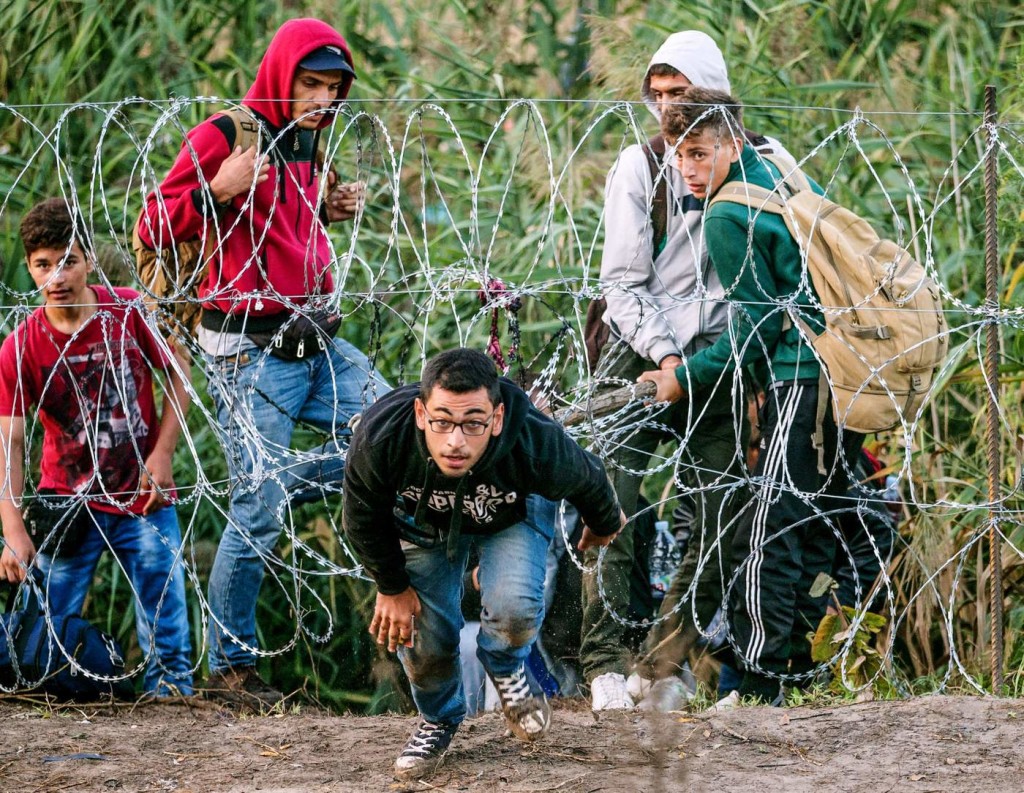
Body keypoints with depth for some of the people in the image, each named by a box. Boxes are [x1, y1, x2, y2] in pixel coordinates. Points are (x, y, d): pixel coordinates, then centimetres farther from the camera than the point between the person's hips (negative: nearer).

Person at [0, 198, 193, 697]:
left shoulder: (131, 311, -8)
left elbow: (178, 378, 5)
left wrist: (161, 455, -7)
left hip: (144, 502, 0)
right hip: (67, 504, 0)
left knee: (167, 639, -1)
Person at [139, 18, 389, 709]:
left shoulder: (306, 144, 14)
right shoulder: (223, 137, -9)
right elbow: (155, 228, -10)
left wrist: (330, 211, 10)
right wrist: (217, 189, -25)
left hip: (317, 341, 8)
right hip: (252, 351, -8)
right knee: (258, 515, -7)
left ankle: (276, 483, 13)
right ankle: (230, 669, 3)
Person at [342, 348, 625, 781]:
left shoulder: (538, 445, -41)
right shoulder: (378, 439, -40)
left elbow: (588, 481, -14)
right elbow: (364, 517, -16)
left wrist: (605, 523, 8)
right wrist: (392, 587, -6)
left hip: (512, 515, -1)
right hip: (423, 518, 1)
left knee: (514, 608, -26)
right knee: (420, 631, -3)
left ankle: (506, 668, 12)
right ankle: (438, 719, 32)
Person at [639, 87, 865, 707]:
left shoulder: (728, 218, -12)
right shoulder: (782, 176, 15)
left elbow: (757, 325, -11)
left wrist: (686, 378, -2)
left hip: (803, 378, -10)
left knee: (767, 532, -9)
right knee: (815, 527, 15)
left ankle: (761, 683, -11)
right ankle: (803, 666, 21)